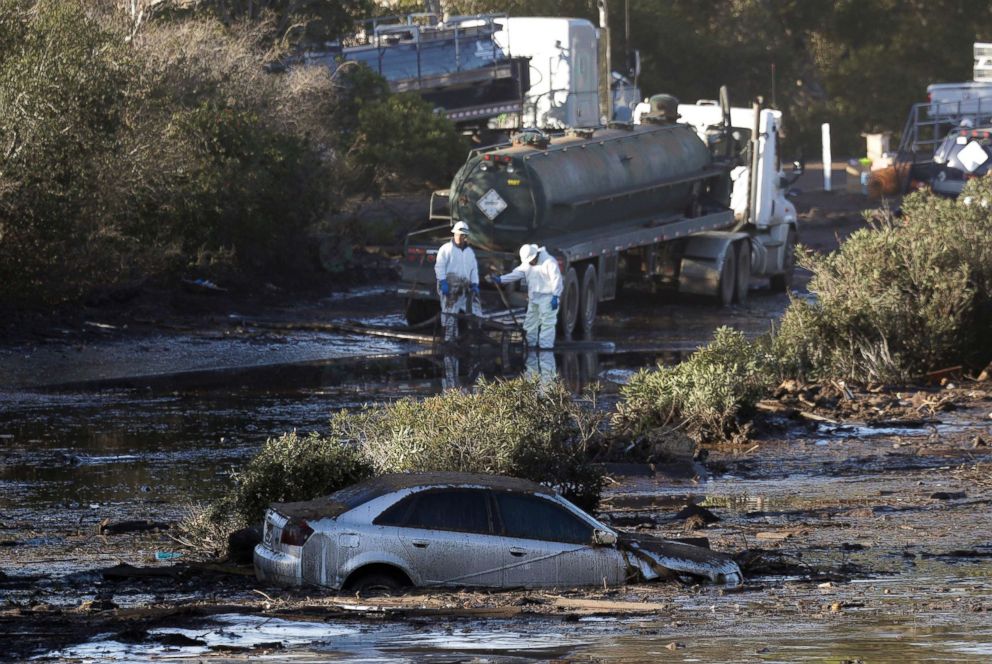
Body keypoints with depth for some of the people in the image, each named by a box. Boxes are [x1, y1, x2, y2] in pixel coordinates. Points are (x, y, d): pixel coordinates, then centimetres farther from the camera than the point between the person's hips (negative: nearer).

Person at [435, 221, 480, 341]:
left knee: (476, 308, -4)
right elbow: (439, 267, -6)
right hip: (450, 285, -6)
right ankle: (449, 338, -3)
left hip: (465, 286, 6)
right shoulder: (446, 249, 0)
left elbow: (474, 269, 20)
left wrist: (475, 284, 8)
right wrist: (443, 282, -15)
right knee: (450, 313, -5)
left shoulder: (469, 252, 19)